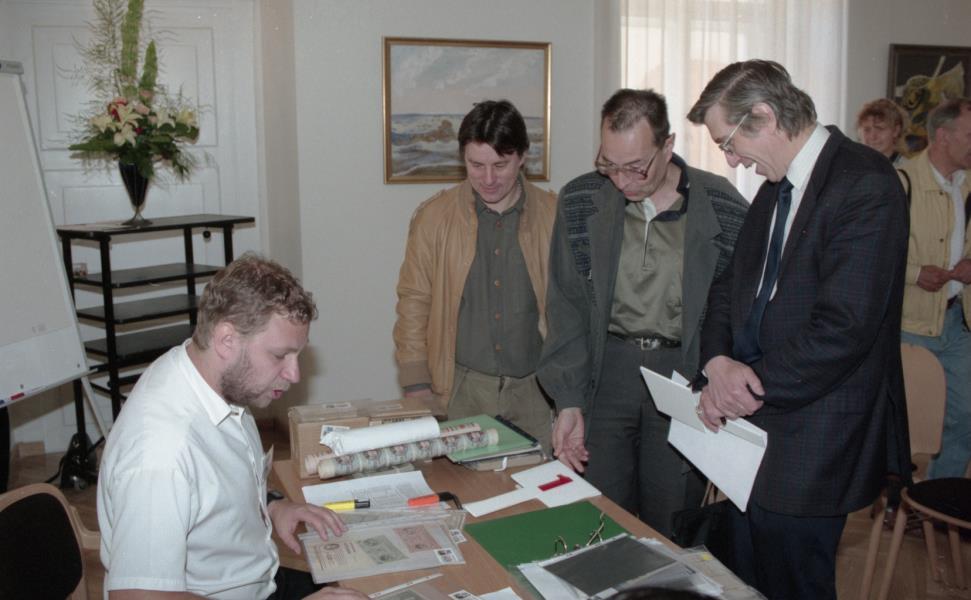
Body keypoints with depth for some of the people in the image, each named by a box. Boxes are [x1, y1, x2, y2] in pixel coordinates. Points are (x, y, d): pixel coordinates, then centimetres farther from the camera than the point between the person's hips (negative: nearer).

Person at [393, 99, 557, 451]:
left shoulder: (554, 215, 0)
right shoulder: (434, 217, 0)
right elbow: (414, 304, 3)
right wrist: (417, 386, 0)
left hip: (535, 387, 1)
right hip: (461, 387, 0)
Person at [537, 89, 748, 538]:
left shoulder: (721, 206, -4)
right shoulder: (581, 201, 1)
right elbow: (568, 306, 1)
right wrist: (569, 401, -5)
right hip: (606, 369, 2)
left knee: (672, 531, 6)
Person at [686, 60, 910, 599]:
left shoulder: (865, 185, -17)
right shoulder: (776, 186, 11)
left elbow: (844, 328, -24)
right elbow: (731, 284, 14)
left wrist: (753, 385, -15)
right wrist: (719, 361, -6)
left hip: (812, 443, -8)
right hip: (758, 422, 8)